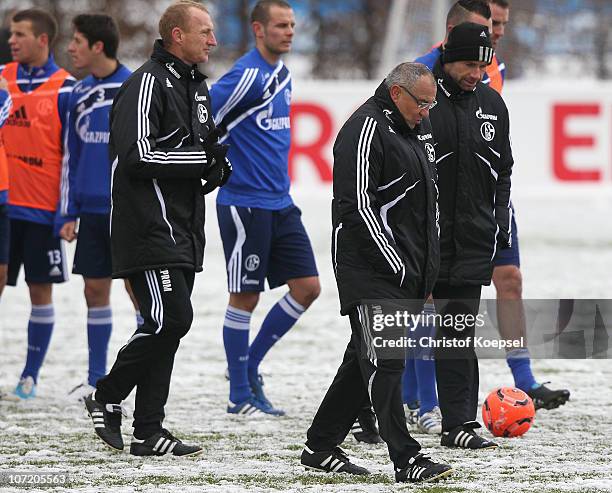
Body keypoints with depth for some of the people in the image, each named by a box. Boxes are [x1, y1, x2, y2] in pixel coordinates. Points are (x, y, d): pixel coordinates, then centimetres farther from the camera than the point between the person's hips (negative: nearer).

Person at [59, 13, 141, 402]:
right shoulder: (80, 93, 9)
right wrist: (70, 213, 12)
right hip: (92, 209, 6)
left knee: (138, 287, -3)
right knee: (95, 290, 8)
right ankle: (97, 380, 16)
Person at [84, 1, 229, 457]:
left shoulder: (197, 86, 18)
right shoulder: (147, 84, -12)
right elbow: (138, 154, -20)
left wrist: (216, 165, 7)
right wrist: (202, 158, -16)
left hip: (184, 228, 9)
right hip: (150, 226, -9)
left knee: (171, 325, 7)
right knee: (171, 318, -16)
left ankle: (149, 432, 9)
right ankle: (106, 397, 1)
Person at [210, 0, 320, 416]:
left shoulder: (283, 76, 12)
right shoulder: (247, 76, -15)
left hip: (280, 205, 8)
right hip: (244, 205, -8)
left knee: (308, 287, 5)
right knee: (246, 297, -2)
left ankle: (250, 366, 17)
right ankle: (240, 395, 7)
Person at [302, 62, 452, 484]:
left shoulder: (420, 125, 16)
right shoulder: (366, 130, -14)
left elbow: (430, 196, 26)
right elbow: (357, 207, -19)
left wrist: (429, 266, 18)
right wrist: (398, 267, -18)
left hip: (410, 270, 9)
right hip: (373, 269, -9)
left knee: (365, 360, 12)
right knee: (384, 360, -10)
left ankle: (320, 448, 19)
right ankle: (406, 460, -13)